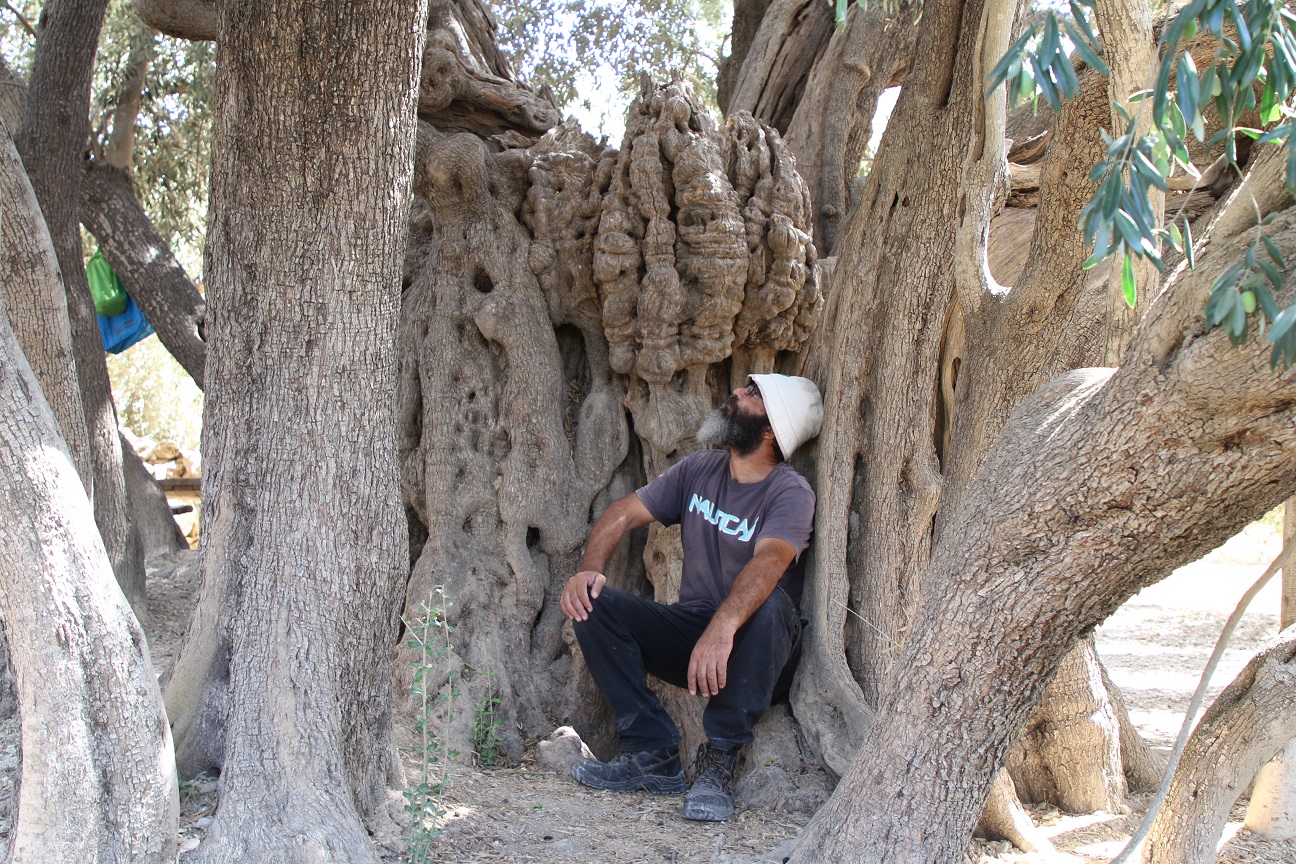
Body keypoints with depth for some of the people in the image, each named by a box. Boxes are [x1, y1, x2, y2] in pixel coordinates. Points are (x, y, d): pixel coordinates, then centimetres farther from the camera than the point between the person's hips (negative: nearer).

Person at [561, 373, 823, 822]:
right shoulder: (699, 470, 5)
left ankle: (718, 760, -26)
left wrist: (723, 627, -51)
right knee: (593, 606, -16)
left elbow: (769, 560, -33)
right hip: (689, 630, 5)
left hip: (749, 649, -5)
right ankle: (653, 752, -18)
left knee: (767, 605, -38)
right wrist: (589, 568, -15)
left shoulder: (791, 494, -14)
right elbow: (623, 513, 5)